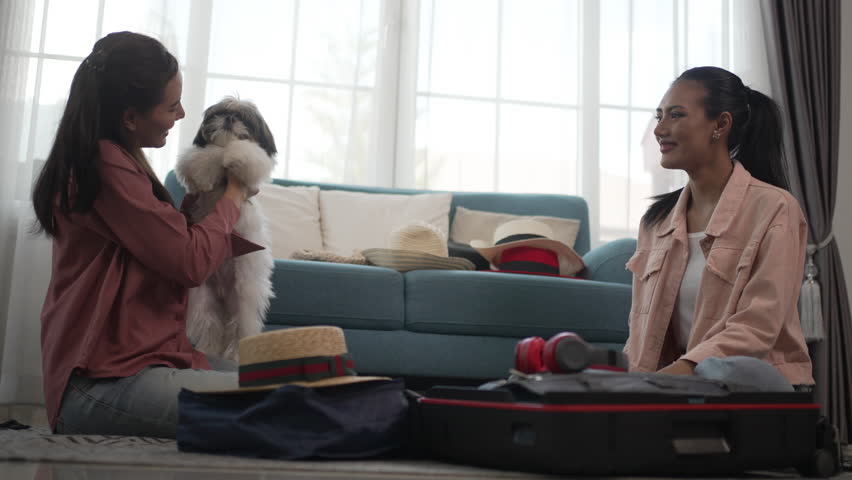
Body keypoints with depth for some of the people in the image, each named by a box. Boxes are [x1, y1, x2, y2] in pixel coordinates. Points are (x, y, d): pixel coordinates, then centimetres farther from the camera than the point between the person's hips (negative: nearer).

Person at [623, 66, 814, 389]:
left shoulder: (772, 208, -6)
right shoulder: (657, 219, 10)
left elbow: (759, 326, -15)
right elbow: (642, 324, 9)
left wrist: (683, 369, -27)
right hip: (685, 390, 4)